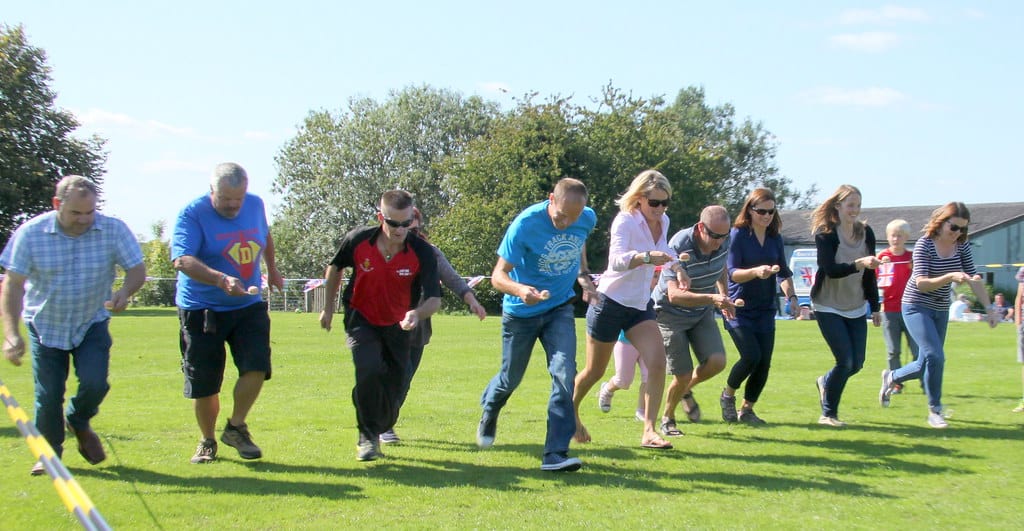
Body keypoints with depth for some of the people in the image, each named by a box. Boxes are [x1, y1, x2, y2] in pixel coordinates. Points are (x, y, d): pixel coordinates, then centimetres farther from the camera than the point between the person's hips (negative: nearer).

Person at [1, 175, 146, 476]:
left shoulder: (113, 230, -14)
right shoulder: (30, 233, -16)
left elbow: (137, 269, -9)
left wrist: (124, 292, -32)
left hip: (92, 323, 1)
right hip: (45, 324, 0)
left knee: (95, 383, -14)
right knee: (48, 394, 0)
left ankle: (79, 422, 21)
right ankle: (49, 452, 23)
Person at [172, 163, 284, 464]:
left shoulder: (255, 205, 2)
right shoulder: (192, 213, -15)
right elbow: (182, 260, -29)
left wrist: (272, 269, 33)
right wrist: (221, 279, -43)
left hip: (248, 305, 3)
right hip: (201, 309, -3)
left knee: (256, 366, -14)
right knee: (203, 383, 2)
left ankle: (236, 428, 8)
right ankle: (207, 442, 24)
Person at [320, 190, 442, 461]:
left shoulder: (423, 253, -23)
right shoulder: (357, 240, -19)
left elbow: (434, 298, -26)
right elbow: (335, 268, 2)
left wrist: (418, 314, -48)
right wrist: (329, 307, 8)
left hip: (398, 326, 1)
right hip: (361, 319, -1)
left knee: (395, 385, 5)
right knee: (369, 369, -26)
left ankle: (379, 431, 36)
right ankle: (367, 436, -8)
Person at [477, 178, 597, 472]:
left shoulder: (587, 219, -11)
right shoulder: (525, 224, -26)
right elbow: (498, 275, -26)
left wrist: (584, 277, 4)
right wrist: (520, 290, -46)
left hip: (560, 309, 3)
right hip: (521, 312, -2)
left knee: (564, 374, -16)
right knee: (511, 378, 14)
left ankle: (555, 453, -13)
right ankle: (489, 411, 49)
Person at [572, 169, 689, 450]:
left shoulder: (663, 222, 3)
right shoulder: (625, 221, -20)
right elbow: (616, 260, -39)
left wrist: (676, 266, 19)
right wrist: (647, 257, -54)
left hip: (641, 306, 6)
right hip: (610, 303, -6)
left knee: (657, 362, -16)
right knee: (595, 371, 8)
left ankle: (649, 431, -13)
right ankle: (570, 412, 37)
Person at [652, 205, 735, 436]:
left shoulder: (723, 242, -10)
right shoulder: (679, 247, -30)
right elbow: (674, 295, -40)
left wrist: (724, 295, 6)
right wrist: (712, 298, -51)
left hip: (702, 313, 5)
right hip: (671, 314, -5)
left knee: (717, 362, -13)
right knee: (682, 375, -7)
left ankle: (686, 391, 18)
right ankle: (667, 419, 22)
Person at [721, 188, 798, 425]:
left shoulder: (775, 238, 8)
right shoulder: (737, 235, -8)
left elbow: (784, 272, 9)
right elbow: (732, 272, -15)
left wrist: (791, 295, -9)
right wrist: (756, 272, -34)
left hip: (765, 310, 5)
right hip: (739, 308, -5)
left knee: (764, 363, -1)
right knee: (751, 356, -18)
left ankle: (747, 409, 17)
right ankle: (727, 395, 9)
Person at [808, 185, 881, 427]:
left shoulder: (866, 233, 2)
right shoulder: (825, 234, -12)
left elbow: (870, 274, 9)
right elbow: (831, 269, -24)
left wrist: (875, 307, 9)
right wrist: (859, 264, -39)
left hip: (856, 309, 5)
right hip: (828, 308, -5)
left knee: (857, 364, 5)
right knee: (845, 361, -12)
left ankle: (825, 382, 37)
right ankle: (828, 414, 6)